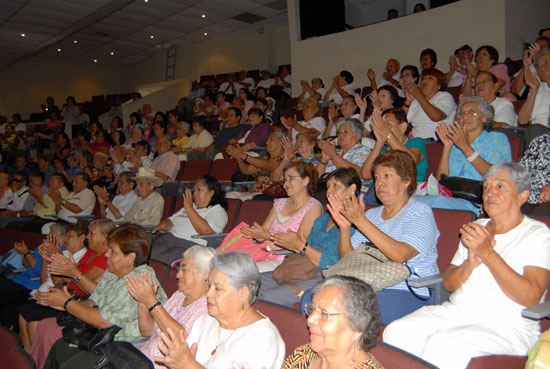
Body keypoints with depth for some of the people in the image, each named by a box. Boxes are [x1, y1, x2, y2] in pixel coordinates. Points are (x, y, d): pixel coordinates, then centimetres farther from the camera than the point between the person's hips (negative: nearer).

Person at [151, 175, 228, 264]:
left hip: (191, 244, -6)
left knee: (160, 262, -32)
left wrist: (189, 208, -7)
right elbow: (170, 220, 30)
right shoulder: (188, 206, 29)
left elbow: (205, 230, -14)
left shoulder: (218, 211, 4)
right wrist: (165, 224, 3)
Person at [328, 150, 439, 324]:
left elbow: (399, 255, -21)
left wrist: (360, 220, -22)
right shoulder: (371, 215, 16)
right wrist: (345, 228, -9)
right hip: (369, 288, 6)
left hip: (411, 293, -6)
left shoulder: (420, 212, -2)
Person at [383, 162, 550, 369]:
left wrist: (487, 253, -17)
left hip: (505, 323, -5)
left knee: (443, 344, -34)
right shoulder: (476, 228, 19)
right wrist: (470, 263, -6)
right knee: (397, 332, -22)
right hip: (455, 311, 5)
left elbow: (530, 297, -13)